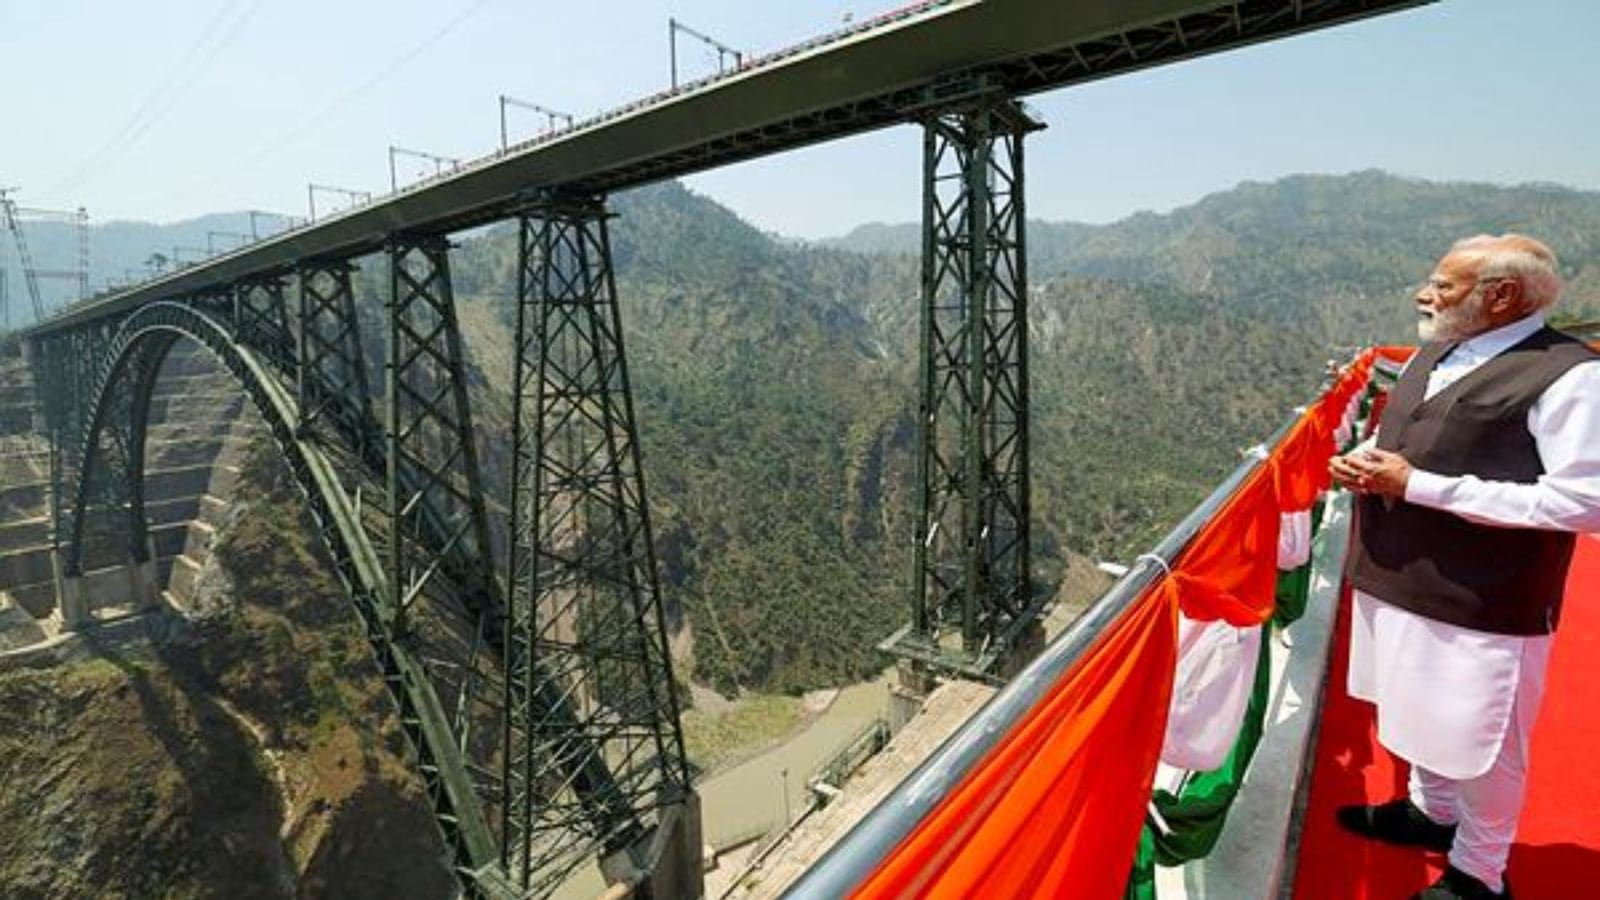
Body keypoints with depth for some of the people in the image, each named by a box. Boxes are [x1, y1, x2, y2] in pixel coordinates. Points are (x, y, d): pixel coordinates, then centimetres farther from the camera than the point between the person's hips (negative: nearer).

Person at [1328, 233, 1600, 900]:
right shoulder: (1433, 353, 8)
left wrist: (1419, 484, -24)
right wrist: (1363, 460, -4)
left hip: (1481, 605, -7)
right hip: (1395, 581, 7)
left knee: (1478, 743, 11)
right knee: (1422, 716, 25)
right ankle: (1431, 810, 49)